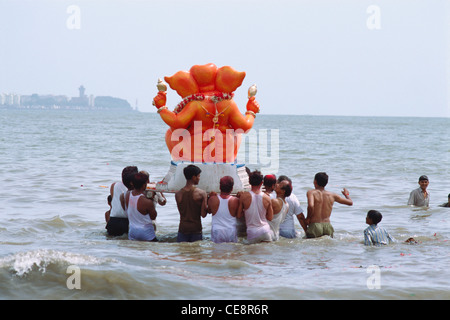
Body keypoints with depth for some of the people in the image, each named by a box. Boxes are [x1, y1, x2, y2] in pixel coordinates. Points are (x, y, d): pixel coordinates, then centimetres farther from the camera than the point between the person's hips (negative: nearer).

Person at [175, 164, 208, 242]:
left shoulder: (178, 194, -3)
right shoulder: (201, 193, -11)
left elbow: (181, 212, 5)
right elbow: (203, 214, -9)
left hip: (183, 228, 2)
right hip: (196, 229, -2)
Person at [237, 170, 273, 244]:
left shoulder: (244, 196, -6)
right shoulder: (267, 198, -1)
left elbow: (239, 215, 1)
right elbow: (270, 218, 7)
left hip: (252, 232, -1)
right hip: (265, 231, 1)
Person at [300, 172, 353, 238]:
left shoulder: (311, 192, -3)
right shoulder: (332, 195, 8)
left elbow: (311, 206, -23)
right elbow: (350, 202, 16)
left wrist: (308, 218, -5)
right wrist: (346, 194, 38)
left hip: (314, 226, -3)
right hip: (328, 226, 3)